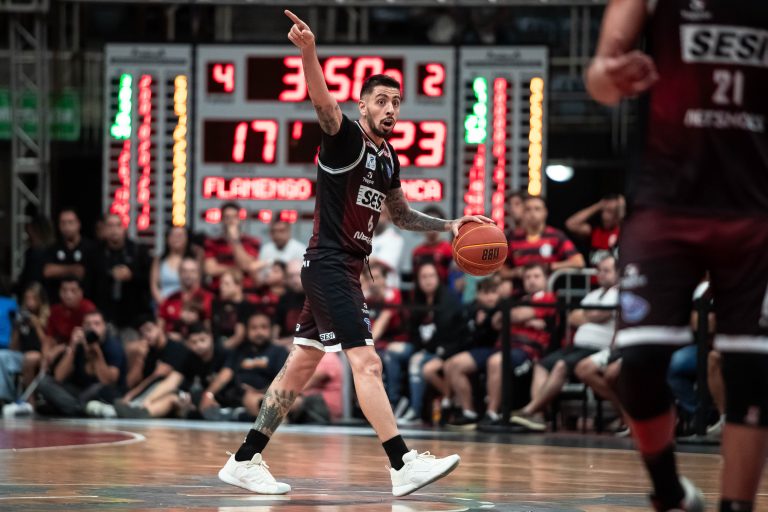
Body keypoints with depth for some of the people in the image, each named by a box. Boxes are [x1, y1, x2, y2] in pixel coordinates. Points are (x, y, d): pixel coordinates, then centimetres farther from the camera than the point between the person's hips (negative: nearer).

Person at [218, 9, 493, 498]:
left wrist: (449, 225, 18)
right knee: (366, 361, -16)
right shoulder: (346, 139, -10)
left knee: (302, 364, 12)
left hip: (346, 268, 10)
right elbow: (324, 102, -32)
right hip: (328, 263, -10)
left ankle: (245, 460, 18)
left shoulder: (388, 159, 15)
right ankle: (404, 465, -21)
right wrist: (309, 53, -50)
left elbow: (402, 214, 30)